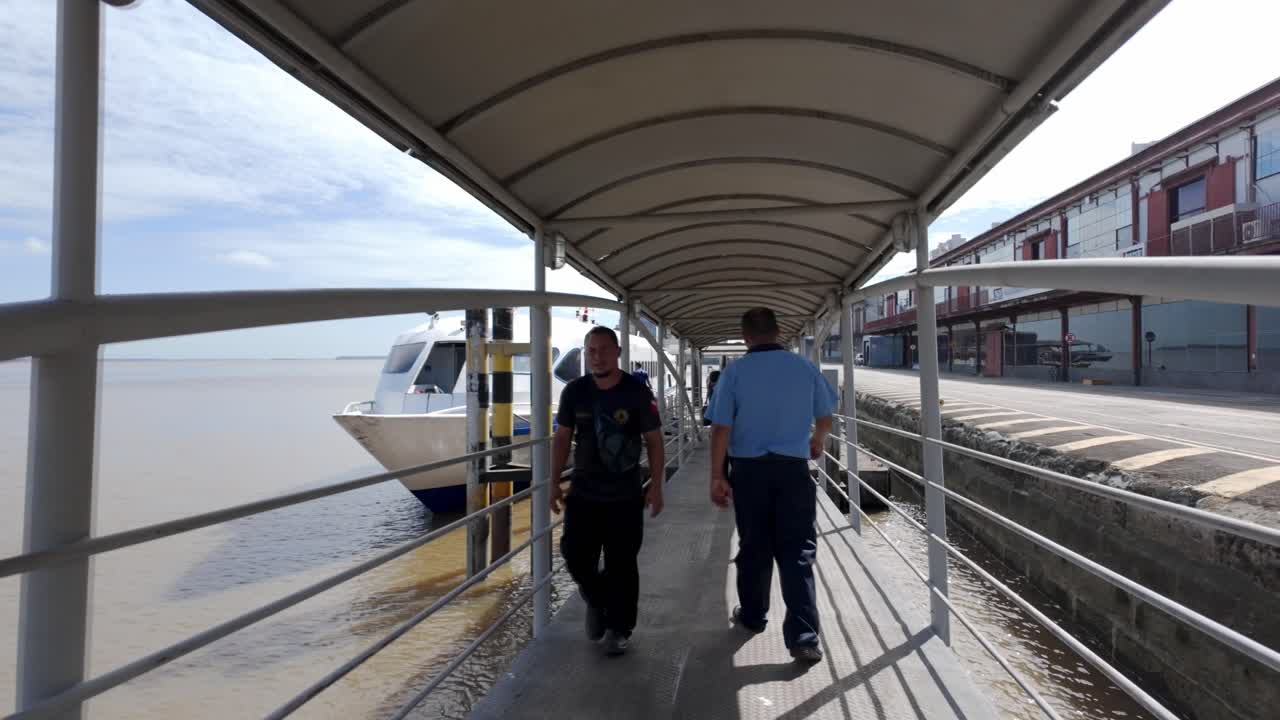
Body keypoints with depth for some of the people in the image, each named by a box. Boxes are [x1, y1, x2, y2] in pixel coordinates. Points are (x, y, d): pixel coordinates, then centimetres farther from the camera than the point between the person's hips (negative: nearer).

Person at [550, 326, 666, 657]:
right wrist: (554, 482, 5)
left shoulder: (637, 392, -10)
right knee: (575, 555, 1)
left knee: (621, 564, 4)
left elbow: (654, 441, -3)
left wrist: (656, 486, -5)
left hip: (625, 495, -2)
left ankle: (619, 628, 23)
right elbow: (562, 438, 7)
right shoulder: (574, 391, -3)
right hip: (583, 492, 2)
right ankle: (596, 599, 33)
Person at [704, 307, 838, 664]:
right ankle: (804, 638, 2)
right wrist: (817, 441, 34)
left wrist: (717, 476, -3)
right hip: (793, 468, 1)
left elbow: (721, 428, -10)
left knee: (754, 548, 15)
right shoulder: (805, 368, 0)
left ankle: (753, 616, 32)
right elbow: (825, 418, 14)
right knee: (797, 552, 4)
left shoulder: (735, 372, -7)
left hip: (749, 469, 0)